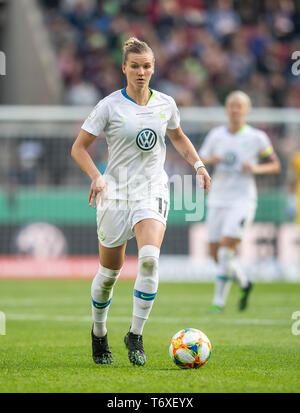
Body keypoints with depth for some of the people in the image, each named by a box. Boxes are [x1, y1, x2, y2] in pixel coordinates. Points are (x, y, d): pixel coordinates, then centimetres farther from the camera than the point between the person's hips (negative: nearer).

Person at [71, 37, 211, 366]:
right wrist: (96, 176, -19)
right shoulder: (110, 106, -6)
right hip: (116, 192, -1)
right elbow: (79, 147, -3)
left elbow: (178, 137, 24)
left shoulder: (166, 104, 4)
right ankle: (99, 333, 31)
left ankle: (136, 335, -13)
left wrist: (197, 164, 8)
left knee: (149, 257, -24)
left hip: (153, 191, 1)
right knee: (109, 271, 6)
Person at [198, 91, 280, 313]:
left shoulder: (257, 137, -1)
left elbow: (275, 165, 7)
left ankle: (219, 301, -9)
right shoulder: (216, 134, 8)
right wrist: (211, 160, -10)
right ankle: (244, 282, 29)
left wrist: (257, 168, -13)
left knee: (227, 247, -17)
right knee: (215, 251, 3)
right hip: (218, 200, 4)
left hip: (242, 200, -4)